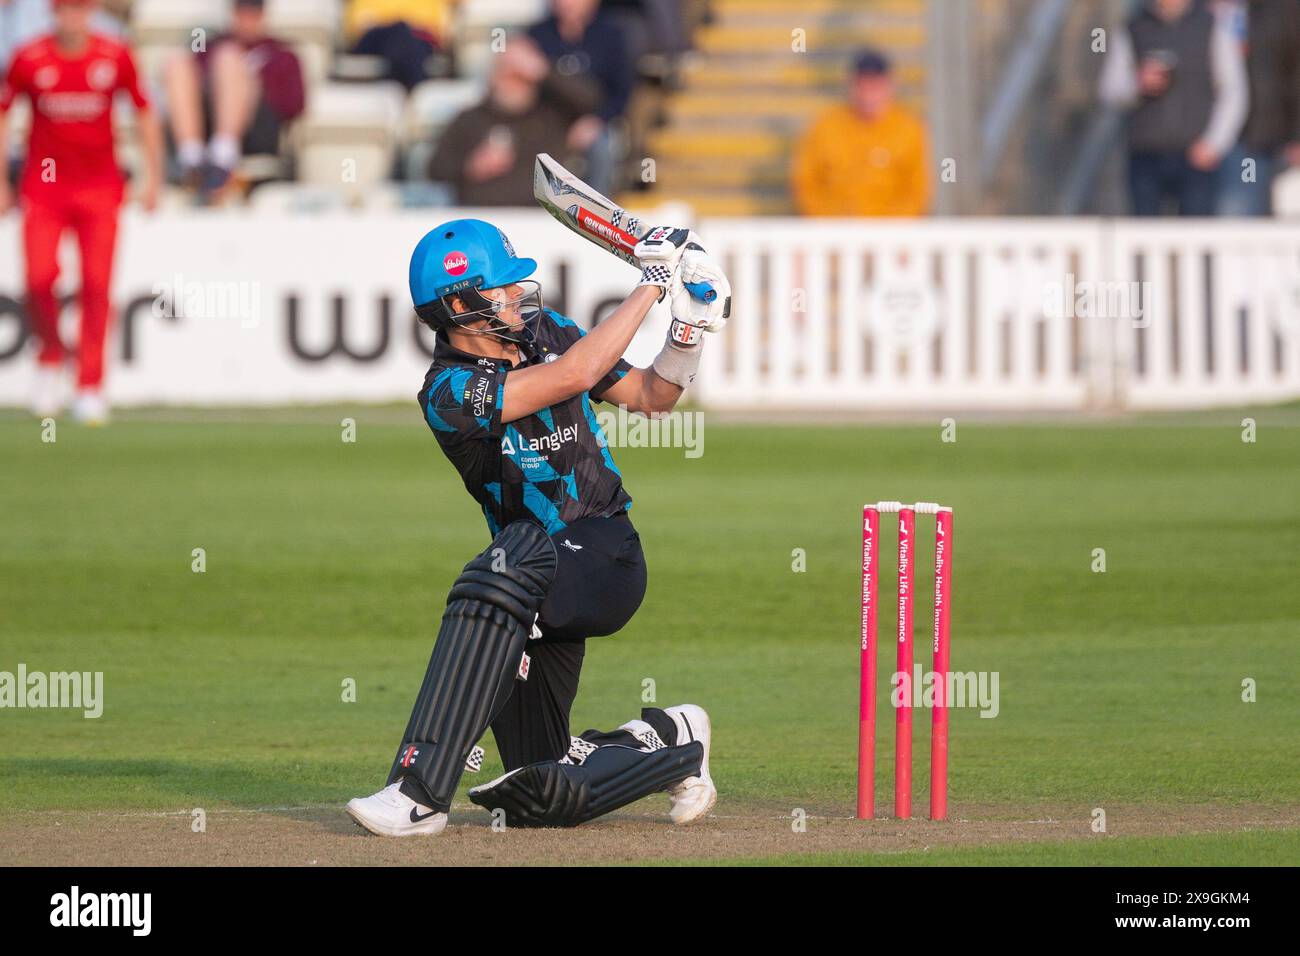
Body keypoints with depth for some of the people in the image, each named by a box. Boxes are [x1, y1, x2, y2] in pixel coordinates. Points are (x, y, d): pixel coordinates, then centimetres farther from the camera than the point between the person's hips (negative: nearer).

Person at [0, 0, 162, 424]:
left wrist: (153, 176, 9)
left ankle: (90, 388, 1)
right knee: (40, 278, -15)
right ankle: (50, 361, 12)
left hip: (100, 187, 0)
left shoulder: (115, 56, -3)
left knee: (96, 285, -7)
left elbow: (143, 111, 10)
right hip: (43, 189, 0)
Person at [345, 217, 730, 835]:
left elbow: (650, 396, 14)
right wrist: (653, 283, -17)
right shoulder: (450, 391, -13)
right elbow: (575, 374, -22)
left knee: (508, 564, -36)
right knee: (544, 798, -5)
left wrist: (689, 332, -5)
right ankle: (670, 740, 27)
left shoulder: (545, 332, 7)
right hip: (536, 598, -1)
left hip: (606, 560, 1)